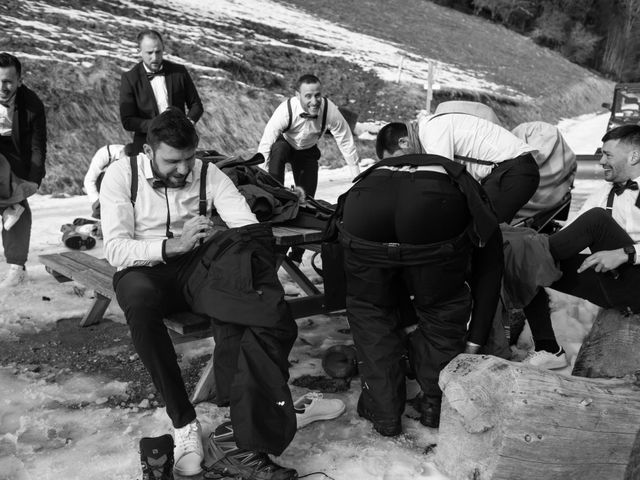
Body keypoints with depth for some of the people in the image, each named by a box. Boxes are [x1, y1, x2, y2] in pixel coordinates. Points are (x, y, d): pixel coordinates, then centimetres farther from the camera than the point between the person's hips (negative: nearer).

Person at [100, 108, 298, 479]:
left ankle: (240, 439, -31)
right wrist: (171, 246, -28)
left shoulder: (208, 174, 2)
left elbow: (252, 230, -9)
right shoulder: (122, 175, -2)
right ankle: (184, 425, -28)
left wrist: (232, 250, -32)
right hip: (145, 269, -1)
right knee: (138, 296, -38)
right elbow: (116, 249, -12)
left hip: (200, 267, 2)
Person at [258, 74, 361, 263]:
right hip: (284, 145, -2)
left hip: (308, 152, 2)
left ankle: (296, 256, 9)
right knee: (278, 149, -39)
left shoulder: (330, 110, -29)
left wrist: (358, 178, -19)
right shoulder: (286, 110, -36)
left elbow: (346, 142, -19)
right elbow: (265, 144, -37)